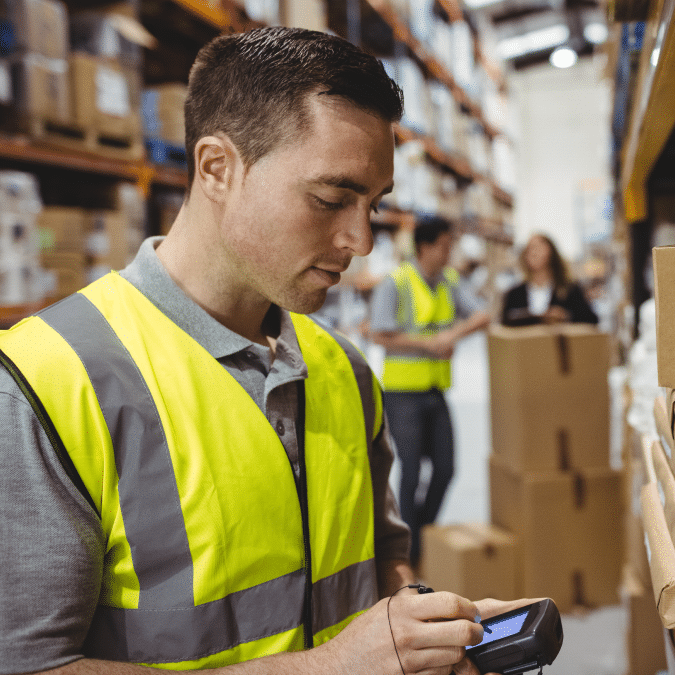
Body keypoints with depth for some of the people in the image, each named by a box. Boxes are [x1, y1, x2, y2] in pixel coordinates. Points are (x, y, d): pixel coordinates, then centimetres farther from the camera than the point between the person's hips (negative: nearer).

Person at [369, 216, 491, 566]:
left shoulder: (450, 281, 8)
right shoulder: (394, 284, -10)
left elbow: (481, 315, 2)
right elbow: (380, 334, -17)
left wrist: (454, 332, -16)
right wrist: (428, 343, -16)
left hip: (435, 391, 6)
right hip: (402, 391, -6)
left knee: (445, 468, 6)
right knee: (411, 471, -2)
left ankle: (424, 531, 27)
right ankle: (411, 550, 13)